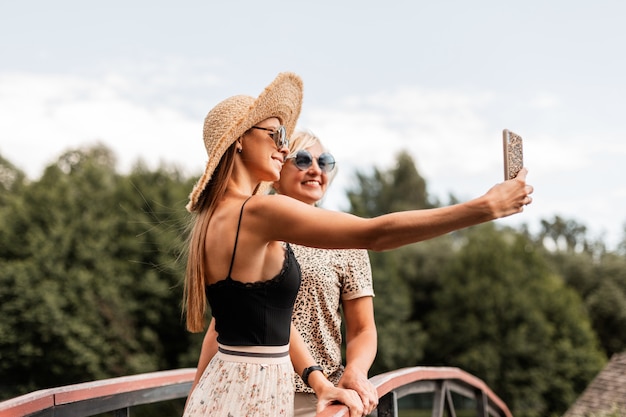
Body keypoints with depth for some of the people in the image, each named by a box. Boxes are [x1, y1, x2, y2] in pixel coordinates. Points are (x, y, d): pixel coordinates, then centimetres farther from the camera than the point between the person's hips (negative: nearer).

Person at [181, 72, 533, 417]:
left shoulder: (215, 216, 9)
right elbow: (376, 234, -23)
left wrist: (318, 381, 3)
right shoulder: (259, 212, -19)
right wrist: (486, 207, -18)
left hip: (227, 386, 9)